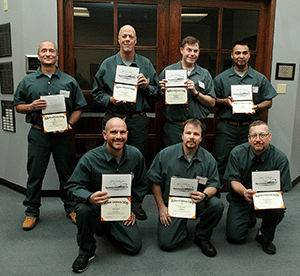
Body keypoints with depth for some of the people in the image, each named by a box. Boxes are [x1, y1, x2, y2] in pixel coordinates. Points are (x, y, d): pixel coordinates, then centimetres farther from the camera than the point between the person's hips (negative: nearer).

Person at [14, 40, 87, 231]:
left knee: (66, 173, 8)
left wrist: (70, 124, -9)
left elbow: (79, 107, 6)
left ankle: (71, 208, 24)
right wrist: (31, 106, -10)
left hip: (63, 135, 0)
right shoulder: (28, 81, 9)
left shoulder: (69, 81, 7)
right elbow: (18, 106, 11)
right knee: (35, 174, 7)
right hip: (38, 134, 1)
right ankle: (32, 212, 23)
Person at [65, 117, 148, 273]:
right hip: (97, 207, -3)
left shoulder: (135, 155, -6)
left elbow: (141, 185, 8)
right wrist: (90, 197, -37)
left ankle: (106, 229, 25)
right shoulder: (89, 159, -18)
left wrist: (132, 209, 1)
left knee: (135, 246, -7)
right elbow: (73, 186, -16)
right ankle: (86, 251, -8)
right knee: (83, 209, -37)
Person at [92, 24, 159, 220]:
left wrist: (146, 86, -9)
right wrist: (110, 100, -10)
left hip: (139, 121, 1)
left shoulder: (146, 64, 10)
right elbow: (97, 92, 8)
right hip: (113, 119, 0)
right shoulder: (107, 65, 8)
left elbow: (157, 93, 11)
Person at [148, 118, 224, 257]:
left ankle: (202, 237, 1)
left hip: (197, 203, 1)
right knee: (166, 243, -14)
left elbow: (213, 185, -2)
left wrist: (204, 195, -26)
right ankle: (181, 228, 24)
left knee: (217, 205, -29)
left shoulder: (208, 159, -5)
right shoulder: (165, 155, -8)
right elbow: (154, 181, -1)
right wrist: (161, 207, -5)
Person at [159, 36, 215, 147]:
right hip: (173, 129, -1)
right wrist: (163, 91, -15)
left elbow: (212, 103, 3)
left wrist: (195, 92, -11)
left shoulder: (205, 74, 9)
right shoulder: (168, 71, 4)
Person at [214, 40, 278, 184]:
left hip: (249, 128, 1)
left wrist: (257, 107, -11)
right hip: (226, 128, -1)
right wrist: (225, 101, -12)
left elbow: (268, 102, 9)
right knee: (220, 163, 2)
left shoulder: (260, 79, 9)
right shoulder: (221, 78, 6)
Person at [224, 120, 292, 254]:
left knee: (278, 210, -34)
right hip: (241, 199, 1)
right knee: (234, 236, -12)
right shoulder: (237, 153, -11)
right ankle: (250, 218, 25)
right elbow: (233, 181, -10)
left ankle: (265, 237, 0)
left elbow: (280, 189, -12)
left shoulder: (280, 158, -12)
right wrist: (244, 191, -33)